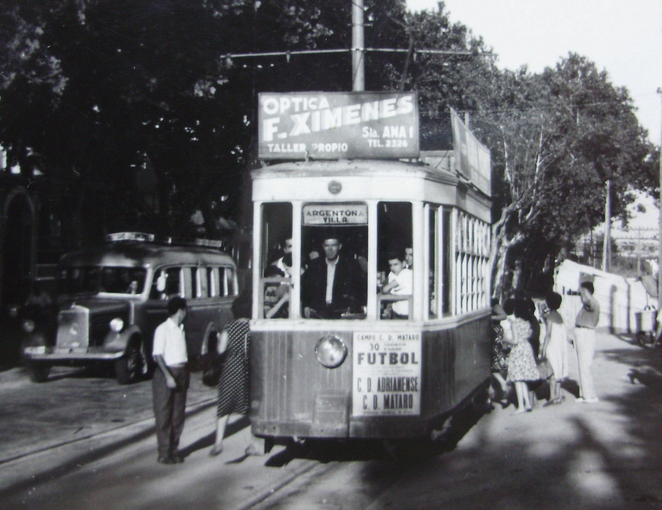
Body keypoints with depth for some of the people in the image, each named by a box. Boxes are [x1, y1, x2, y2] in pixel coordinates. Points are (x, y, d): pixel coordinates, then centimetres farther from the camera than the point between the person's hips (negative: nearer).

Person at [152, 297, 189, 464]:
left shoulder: (181, 329, 13)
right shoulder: (162, 329, -9)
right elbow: (158, 355, -14)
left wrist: (186, 375, 11)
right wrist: (168, 376, -22)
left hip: (181, 373, 7)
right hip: (166, 373, -7)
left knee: (178, 414, 9)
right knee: (164, 414, -2)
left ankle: (174, 449, 17)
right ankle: (164, 453, 2)